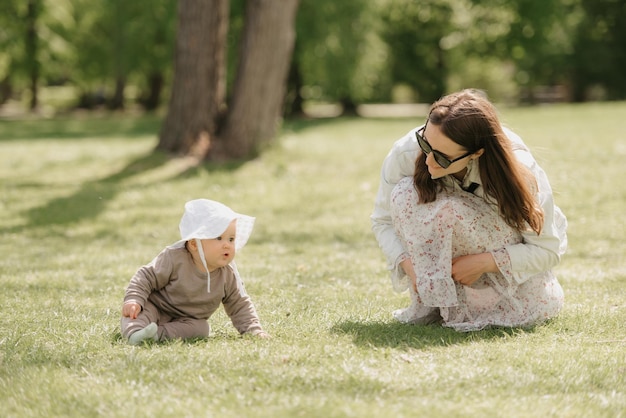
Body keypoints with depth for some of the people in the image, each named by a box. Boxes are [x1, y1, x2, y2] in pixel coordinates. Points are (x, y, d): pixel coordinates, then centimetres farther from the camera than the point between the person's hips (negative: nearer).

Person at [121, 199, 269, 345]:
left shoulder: (228, 275, -10)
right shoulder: (175, 259, -22)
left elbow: (240, 306, 0)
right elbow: (146, 277, -15)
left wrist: (254, 331, -11)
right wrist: (133, 300, -29)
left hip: (188, 320, 4)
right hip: (156, 307, -4)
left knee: (201, 328, -26)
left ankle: (160, 333, -36)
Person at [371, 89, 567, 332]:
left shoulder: (518, 170, -31)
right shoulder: (406, 154, -26)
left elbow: (547, 250, -21)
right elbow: (383, 220, -9)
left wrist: (485, 262, -34)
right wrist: (407, 261, -28)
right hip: (442, 251, 1)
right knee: (405, 194, -28)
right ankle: (428, 301, -17)